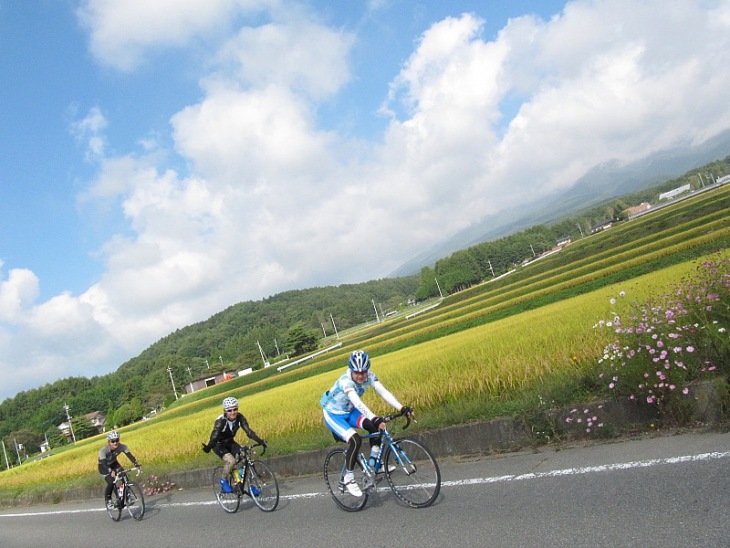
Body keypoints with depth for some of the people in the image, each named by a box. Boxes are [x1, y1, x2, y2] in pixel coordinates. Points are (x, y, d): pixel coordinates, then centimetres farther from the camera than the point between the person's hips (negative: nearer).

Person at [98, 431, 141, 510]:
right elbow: (104, 463, -43)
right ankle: (108, 500, 1)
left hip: (114, 464, 3)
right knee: (111, 482, -23)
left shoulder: (122, 446, -27)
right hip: (104, 467, -3)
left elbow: (130, 455, -33)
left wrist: (137, 464, -49)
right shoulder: (103, 450, -35)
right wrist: (111, 472, -61)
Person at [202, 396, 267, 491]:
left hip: (230, 443, 4)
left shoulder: (239, 417, -19)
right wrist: (208, 447, -56)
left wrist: (260, 441, -36)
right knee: (231, 461, -30)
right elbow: (214, 436, -39)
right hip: (219, 444, -4)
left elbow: (248, 431, -23)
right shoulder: (220, 421, -30)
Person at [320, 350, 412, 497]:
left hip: (349, 412, 6)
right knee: (355, 440, -26)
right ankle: (348, 478, -8)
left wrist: (401, 408, -40)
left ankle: (374, 464, -2)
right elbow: (357, 403, -49)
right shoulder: (346, 381, -35)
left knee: (376, 426, -18)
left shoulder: (369, 376, -17)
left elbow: (384, 392, -26)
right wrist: (375, 418, -62)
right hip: (333, 414, -6)